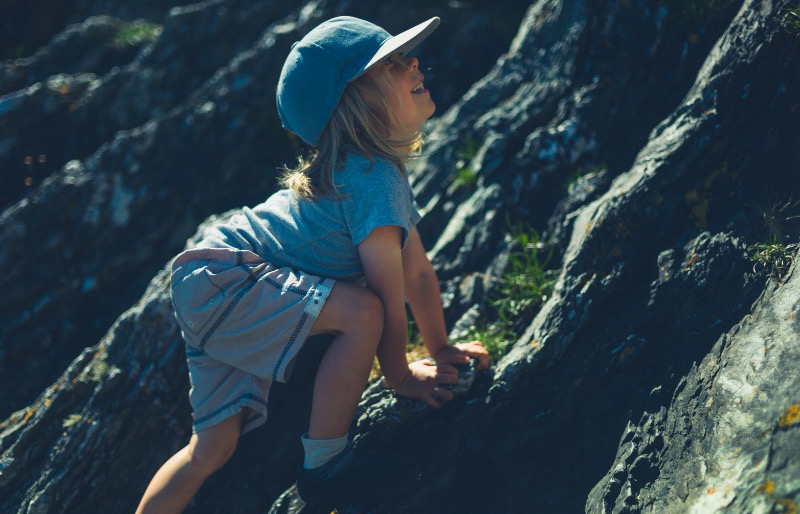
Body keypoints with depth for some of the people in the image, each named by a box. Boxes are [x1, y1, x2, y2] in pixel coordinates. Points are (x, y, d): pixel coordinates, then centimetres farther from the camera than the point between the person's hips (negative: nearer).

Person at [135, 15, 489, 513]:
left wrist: (442, 350, 20)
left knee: (214, 444, 7)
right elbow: (388, 300, -17)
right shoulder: (371, 180, -24)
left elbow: (418, 271, 15)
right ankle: (325, 464, -10)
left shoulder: (384, 168, 8)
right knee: (361, 311, -26)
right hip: (219, 281, -10)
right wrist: (401, 377, -2)